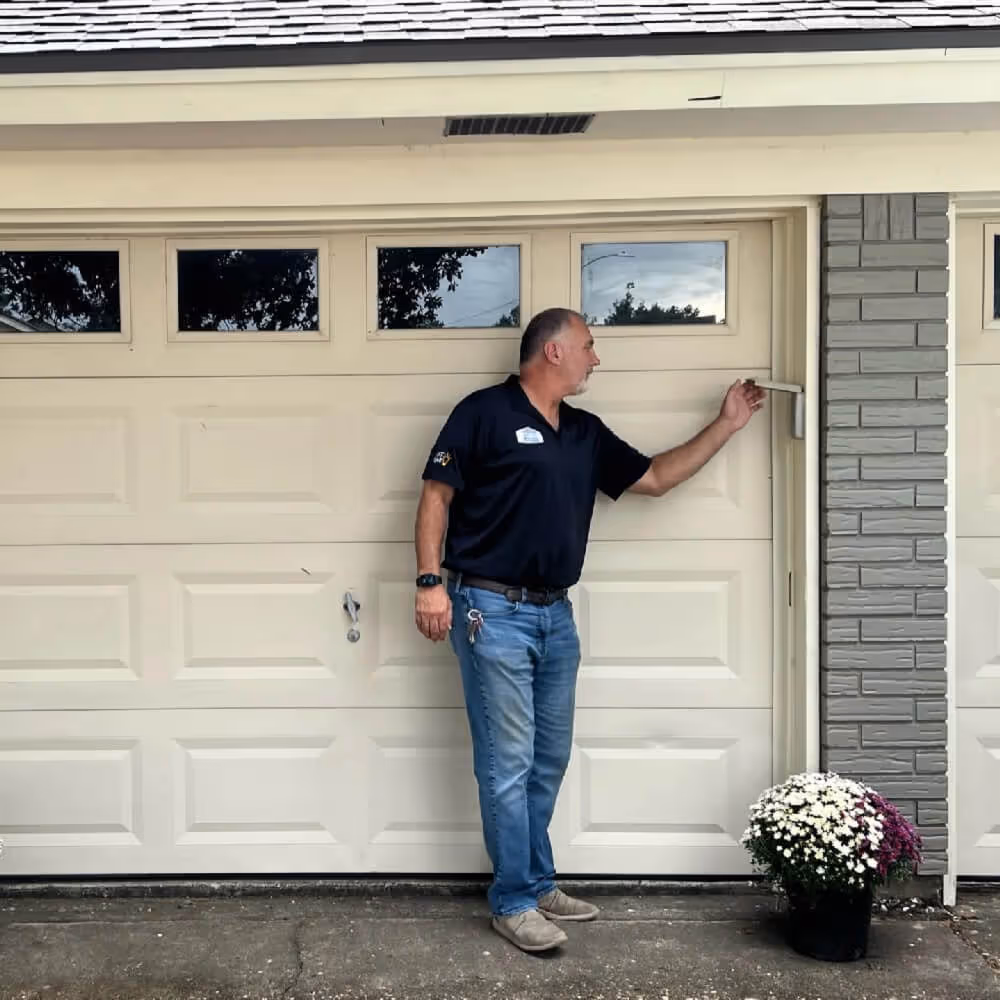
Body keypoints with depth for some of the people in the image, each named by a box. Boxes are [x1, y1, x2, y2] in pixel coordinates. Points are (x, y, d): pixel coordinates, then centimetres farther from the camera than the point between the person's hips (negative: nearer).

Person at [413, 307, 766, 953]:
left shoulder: (587, 434, 15)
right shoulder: (485, 412, -5)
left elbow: (654, 478, 20)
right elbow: (437, 494, -7)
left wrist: (728, 424, 18)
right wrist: (430, 581, -16)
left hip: (556, 615, 7)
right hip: (492, 611, -7)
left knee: (549, 760, 13)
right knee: (508, 763, -3)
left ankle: (539, 884, 27)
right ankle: (514, 902, 9)